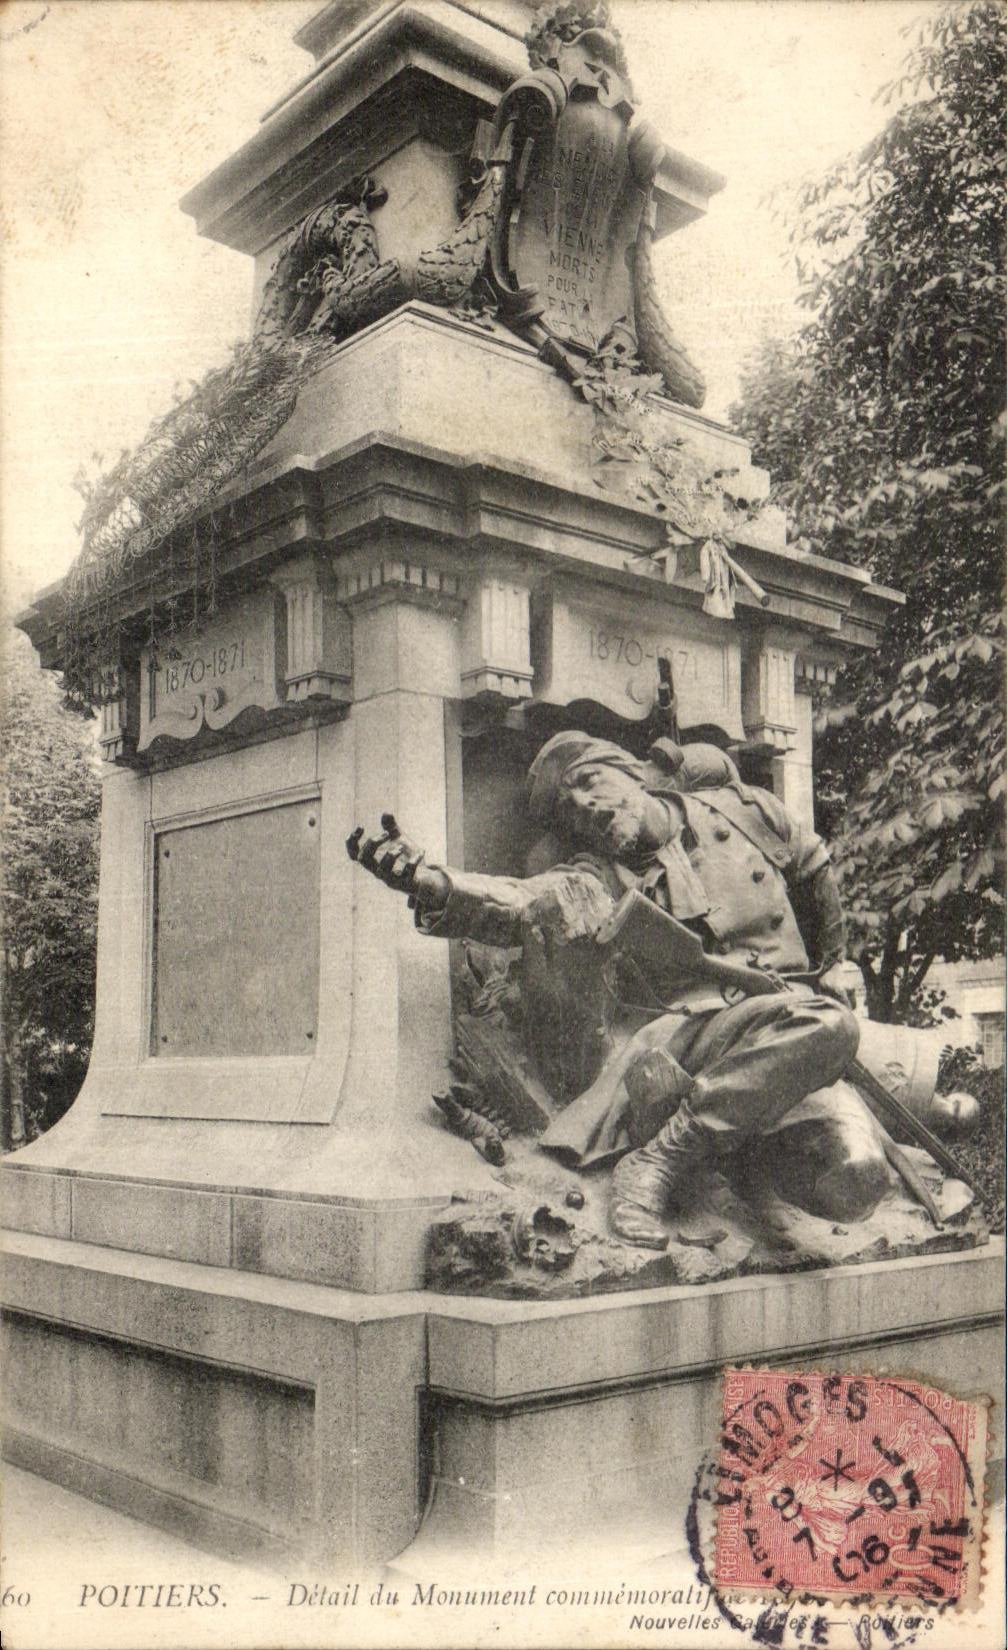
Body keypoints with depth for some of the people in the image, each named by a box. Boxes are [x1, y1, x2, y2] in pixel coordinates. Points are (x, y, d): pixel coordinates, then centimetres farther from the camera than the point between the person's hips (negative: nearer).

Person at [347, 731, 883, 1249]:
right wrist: (433, 885, -38)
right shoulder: (596, 881, 2)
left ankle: (663, 1154, -29)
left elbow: (814, 870, 27)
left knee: (829, 1024, -35)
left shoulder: (743, 811, 9)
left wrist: (829, 968, 34)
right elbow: (516, 903, -18)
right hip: (677, 1029, 0)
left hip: (778, 1009, 1)